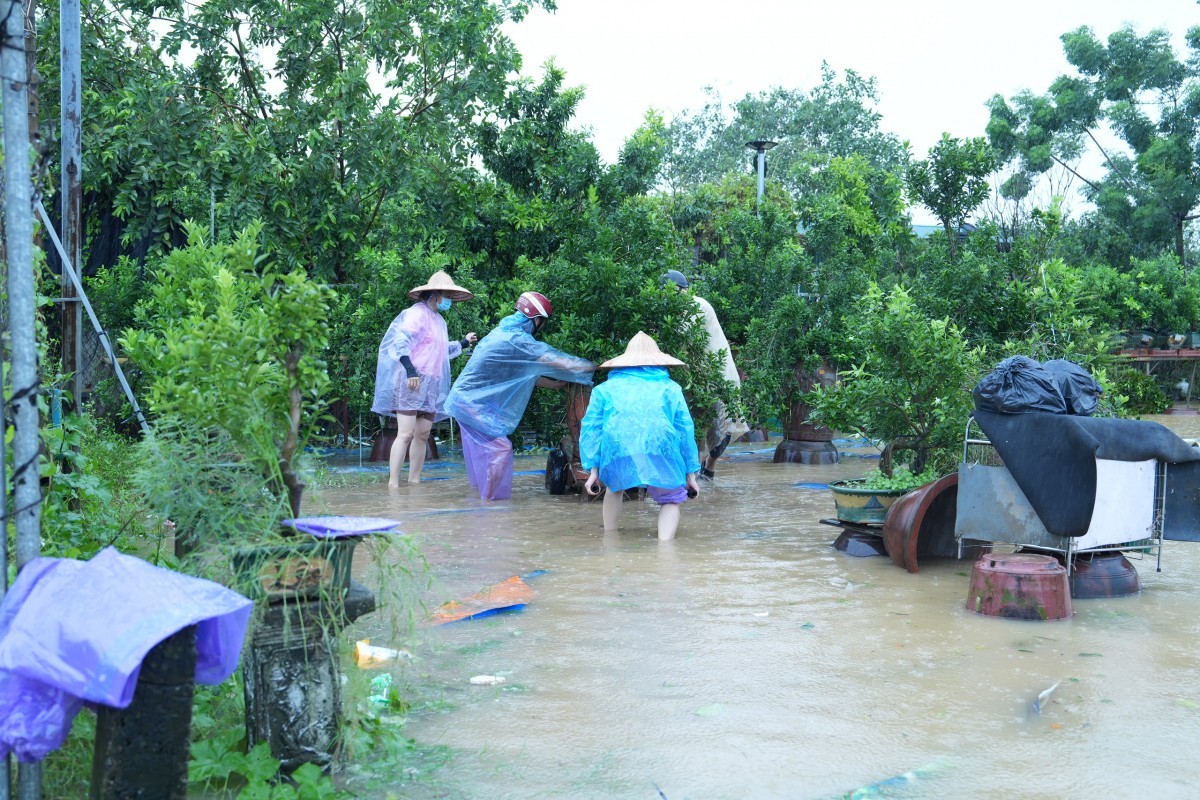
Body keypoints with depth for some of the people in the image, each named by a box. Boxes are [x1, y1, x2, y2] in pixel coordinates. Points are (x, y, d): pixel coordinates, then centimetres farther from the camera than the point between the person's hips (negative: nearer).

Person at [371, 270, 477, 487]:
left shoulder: (439, 320, 23)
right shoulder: (417, 313, -6)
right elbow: (400, 342, -18)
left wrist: (463, 343, 33)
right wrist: (410, 370, -26)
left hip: (431, 386, 9)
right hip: (412, 382, -9)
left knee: (423, 435, 7)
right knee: (406, 433, -14)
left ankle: (414, 481, 13)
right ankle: (393, 485, -14)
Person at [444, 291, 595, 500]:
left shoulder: (504, 332, 11)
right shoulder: (517, 339, -20)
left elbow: (522, 373, 19)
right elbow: (556, 360, -21)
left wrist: (552, 384, 19)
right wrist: (594, 366, -11)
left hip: (465, 398, 10)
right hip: (473, 403, -10)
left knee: (483, 449, 16)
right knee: (500, 448, -9)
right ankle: (493, 499, -4)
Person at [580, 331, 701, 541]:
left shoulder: (606, 388, 25)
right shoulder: (670, 388, 23)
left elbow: (591, 428, 15)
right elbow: (685, 429, 18)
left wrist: (593, 469, 11)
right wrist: (691, 473, 20)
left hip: (617, 453, 1)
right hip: (660, 453, -1)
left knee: (615, 488, 32)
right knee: (671, 500, 19)